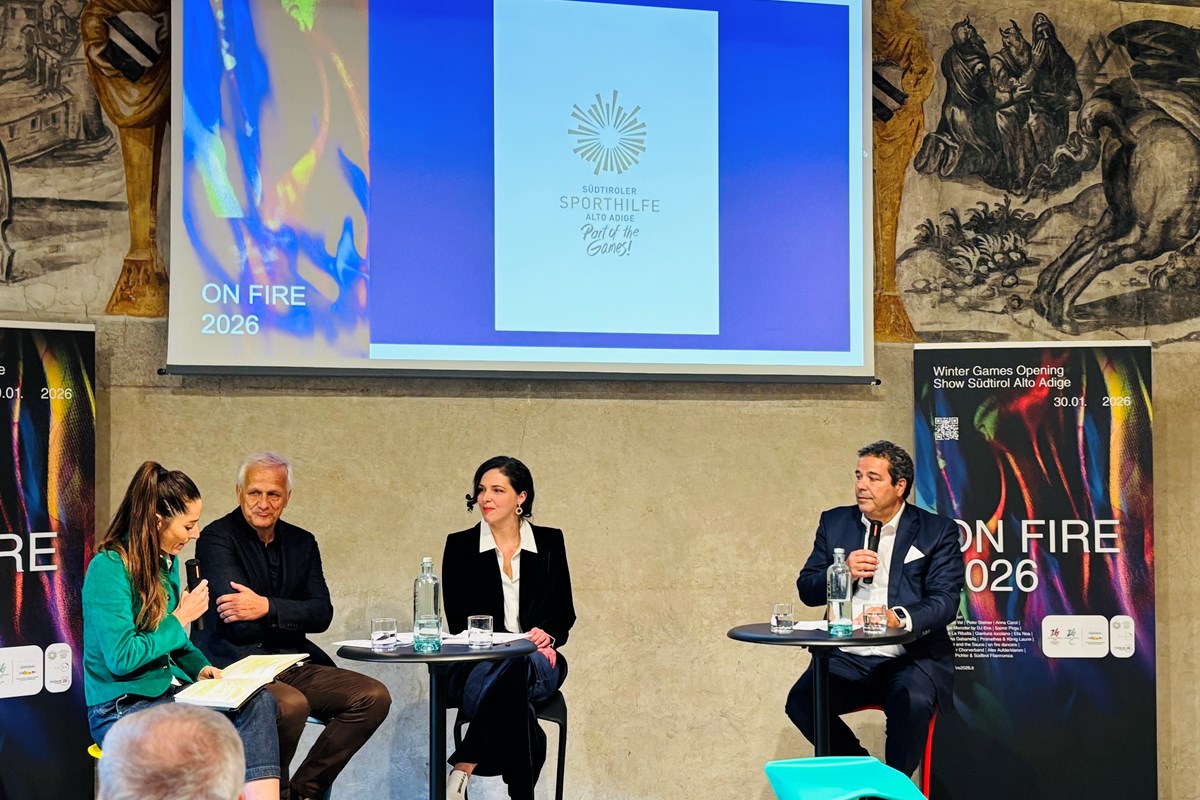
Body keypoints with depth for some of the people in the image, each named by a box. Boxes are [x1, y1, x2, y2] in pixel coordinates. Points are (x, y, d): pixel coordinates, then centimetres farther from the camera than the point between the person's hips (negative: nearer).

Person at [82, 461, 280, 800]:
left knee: (258, 702, -21)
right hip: (121, 709, -8)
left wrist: (199, 667, 3)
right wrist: (179, 619, -11)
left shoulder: (168, 561, 11)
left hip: (169, 692, 8)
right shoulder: (109, 568, -15)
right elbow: (121, 657, -20)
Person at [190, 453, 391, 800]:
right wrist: (291, 616, -7)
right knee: (291, 705, -35)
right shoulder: (217, 538, -5)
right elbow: (240, 625, -15)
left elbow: (322, 614, 0)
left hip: (292, 664, 7)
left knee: (374, 696, -11)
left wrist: (267, 608, -15)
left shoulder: (302, 543, 13)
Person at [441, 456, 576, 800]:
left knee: (519, 667, -39)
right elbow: (458, 620, 1)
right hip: (479, 663, -1)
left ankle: (462, 771, -40)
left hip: (538, 661, 1)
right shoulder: (460, 545, 5)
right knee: (514, 697, -39)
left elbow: (565, 612, 12)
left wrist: (547, 635, -13)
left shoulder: (549, 542, 10)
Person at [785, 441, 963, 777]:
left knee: (912, 701, -34)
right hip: (847, 658, 3)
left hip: (911, 657, -3)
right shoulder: (835, 523, 13)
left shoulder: (937, 531, 4)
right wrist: (845, 573, -10)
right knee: (801, 701, -24)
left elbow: (945, 600, -7)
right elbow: (807, 589, 12)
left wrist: (900, 617, -27)